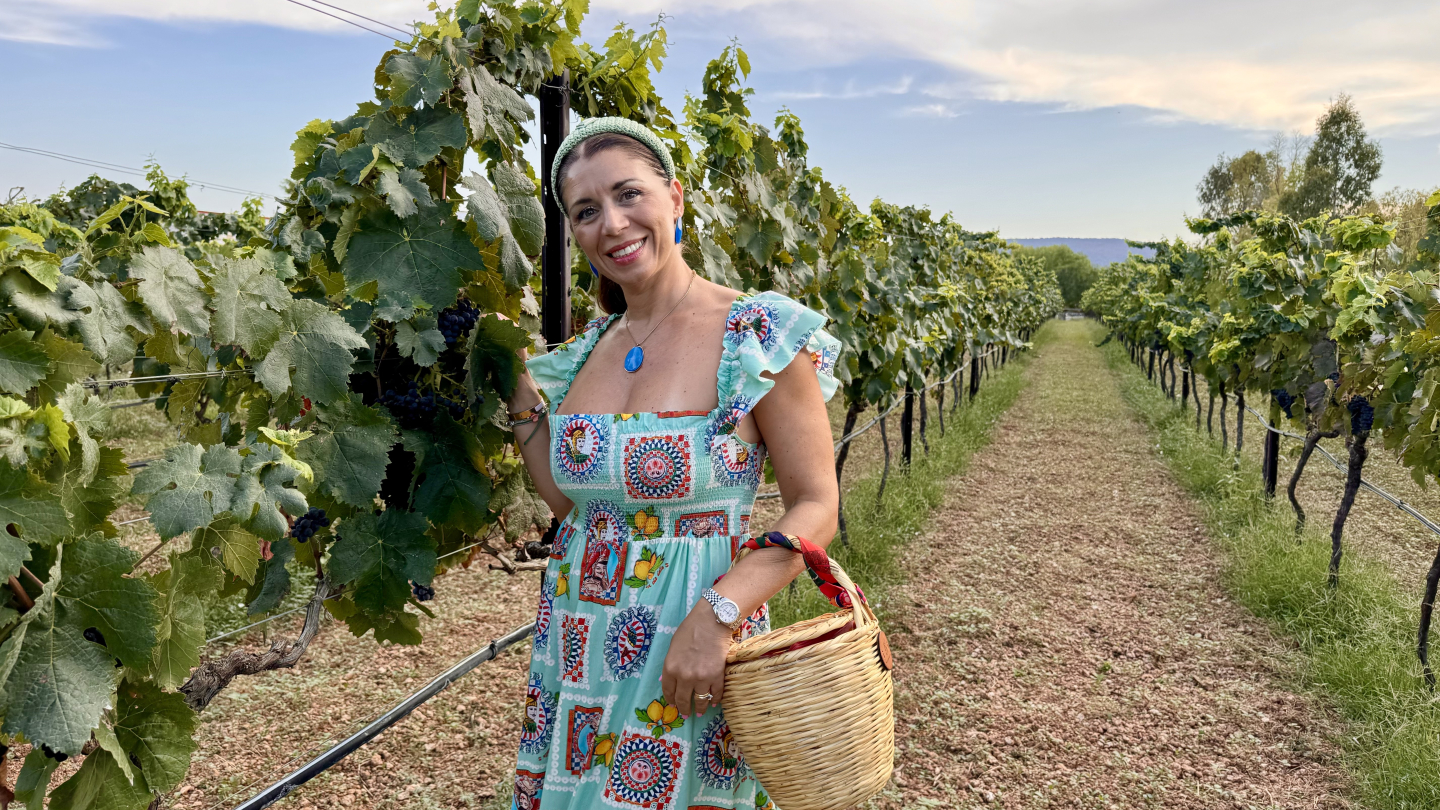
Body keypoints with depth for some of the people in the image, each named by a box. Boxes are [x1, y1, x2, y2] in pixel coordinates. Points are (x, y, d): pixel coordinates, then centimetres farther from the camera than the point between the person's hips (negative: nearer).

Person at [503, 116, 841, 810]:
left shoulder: (759, 335, -13)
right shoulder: (591, 348, 5)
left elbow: (815, 507, -13)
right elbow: (570, 498, 11)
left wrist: (717, 615, -24)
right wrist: (518, 388, 4)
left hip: (692, 649, -5)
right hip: (577, 643, 6)